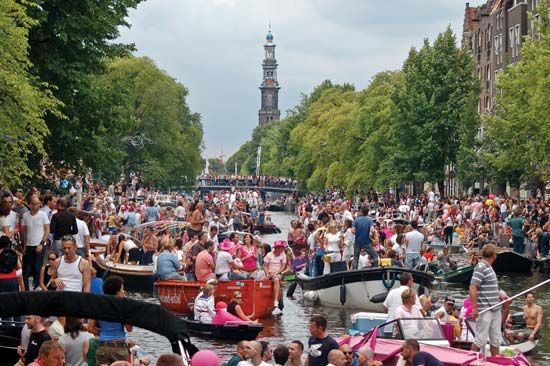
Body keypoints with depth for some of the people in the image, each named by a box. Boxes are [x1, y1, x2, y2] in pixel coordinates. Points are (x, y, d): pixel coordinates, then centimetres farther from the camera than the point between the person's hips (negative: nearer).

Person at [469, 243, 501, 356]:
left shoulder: (489, 268, 16)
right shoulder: (481, 267, -14)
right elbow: (472, 288, -20)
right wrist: (475, 308, -24)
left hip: (495, 309, 9)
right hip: (485, 310, -9)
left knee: (496, 339, 10)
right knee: (481, 339, -4)